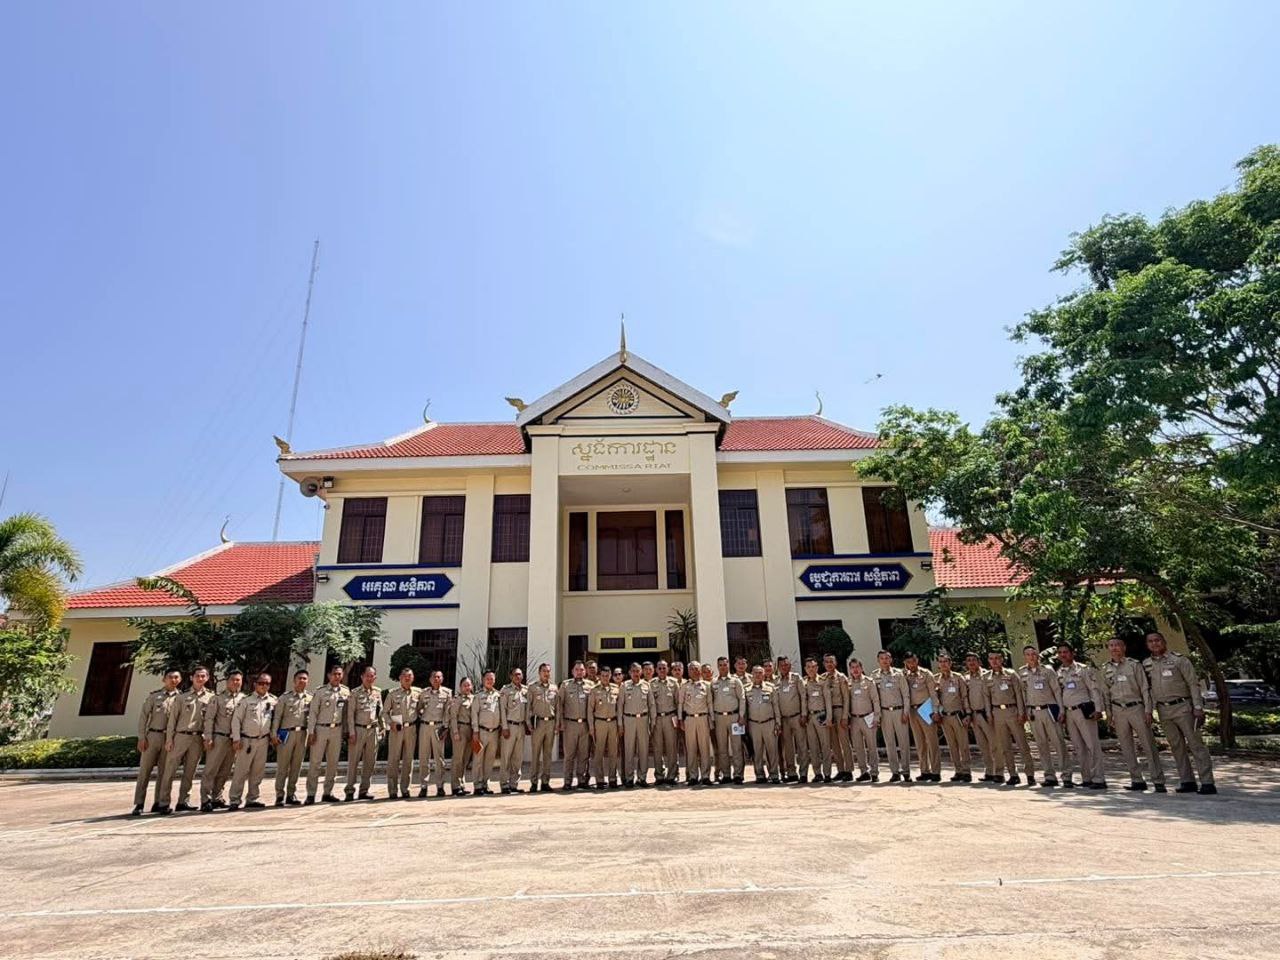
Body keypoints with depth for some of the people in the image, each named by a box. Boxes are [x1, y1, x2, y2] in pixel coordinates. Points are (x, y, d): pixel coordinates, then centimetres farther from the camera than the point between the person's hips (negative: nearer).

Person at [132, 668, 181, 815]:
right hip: (153, 736, -1)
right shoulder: (154, 695, 3)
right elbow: (143, 715, 1)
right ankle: (139, 804, 8)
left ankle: (159, 803, 15)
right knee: (144, 770, 1)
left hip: (170, 738, 1)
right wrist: (141, 737, -5)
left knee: (164, 772, 6)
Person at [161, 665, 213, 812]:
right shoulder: (182, 697, 5)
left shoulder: (210, 698, 6)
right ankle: (164, 802, 6)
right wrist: (169, 739, -3)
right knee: (170, 770, -1)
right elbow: (173, 718, 4)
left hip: (198, 738, 1)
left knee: (190, 772, 7)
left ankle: (183, 801, 15)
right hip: (180, 736, -1)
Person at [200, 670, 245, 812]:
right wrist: (208, 738, -10)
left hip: (234, 739, 4)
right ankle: (206, 800, 2)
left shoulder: (243, 698, 7)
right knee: (211, 770, -3)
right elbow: (209, 718, -4)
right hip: (218, 737, -4)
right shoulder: (218, 698, -2)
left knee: (225, 772, 10)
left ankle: (217, 798, 19)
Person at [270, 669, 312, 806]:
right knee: (282, 765, 0)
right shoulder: (285, 697, 0)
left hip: (302, 734, 3)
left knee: (297, 765, 8)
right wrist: (274, 734, -6)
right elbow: (277, 716, -1)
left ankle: (291, 794, 17)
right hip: (286, 733, -3)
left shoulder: (311, 697, 7)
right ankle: (280, 795, 8)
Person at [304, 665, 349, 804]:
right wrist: (311, 732, -9)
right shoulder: (321, 691, -5)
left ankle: (328, 793, 18)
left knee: (333, 762, 8)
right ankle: (310, 794, 7)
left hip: (337, 730, 3)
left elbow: (347, 712, 10)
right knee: (315, 761, -1)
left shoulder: (346, 691, 5)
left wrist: (345, 729, 8)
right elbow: (313, 712, -4)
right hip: (321, 729, -3)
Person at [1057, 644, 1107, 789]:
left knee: (1092, 744, -5)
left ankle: (1098, 779, -2)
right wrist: (1061, 712, 11)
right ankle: (1086, 778, 15)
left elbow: (1095, 689, -7)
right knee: (1079, 747, 9)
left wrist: (1097, 709, -13)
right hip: (1069, 712, 6)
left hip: (1084, 710, -6)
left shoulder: (1083, 669, -4)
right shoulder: (1059, 673, 12)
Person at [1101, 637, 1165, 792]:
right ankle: (1137, 780, 12)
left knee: (1149, 745, -4)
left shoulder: (1134, 664, -2)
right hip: (1118, 710, 4)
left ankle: (1159, 781, 1)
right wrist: (1109, 714, 8)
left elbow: (1145, 688, -3)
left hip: (1136, 707, -4)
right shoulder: (1106, 669, 8)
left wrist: (1148, 710, -9)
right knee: (1126, 748, 5)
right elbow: (1105, 693, 12)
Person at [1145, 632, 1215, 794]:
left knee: (1195, 744, -5)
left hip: (1182, 707, -4)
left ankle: (1207, 782, -3)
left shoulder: (1178, 659, -4)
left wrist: (1198, 707, -12)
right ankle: (1187, 781, 14)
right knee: (1177, 747, 8)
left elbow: (1193, 683, -5)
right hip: (1163, 710, 5)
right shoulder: (1146, 664, 8)